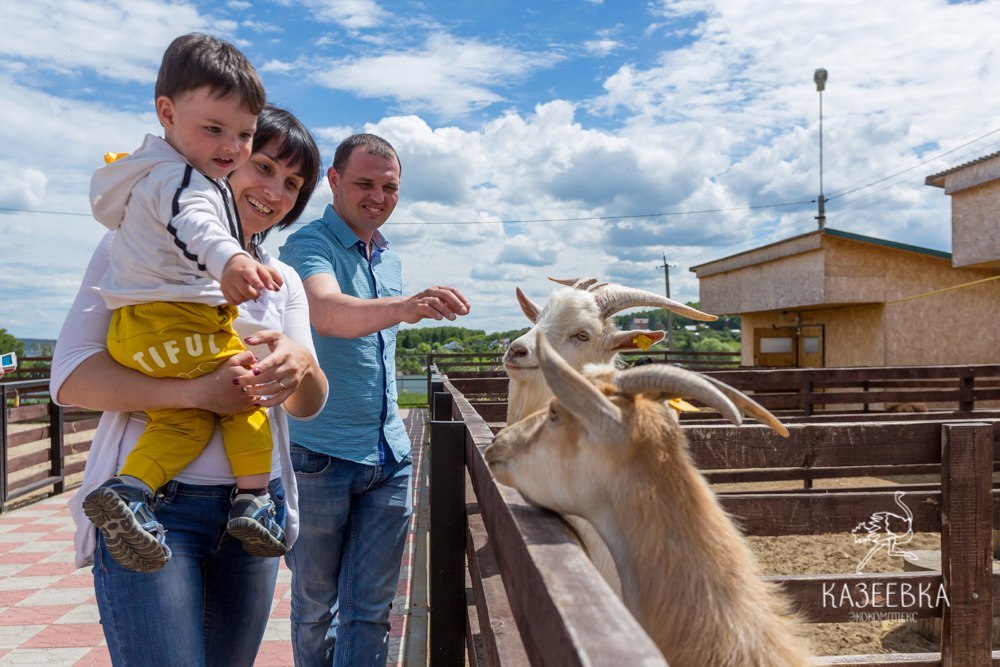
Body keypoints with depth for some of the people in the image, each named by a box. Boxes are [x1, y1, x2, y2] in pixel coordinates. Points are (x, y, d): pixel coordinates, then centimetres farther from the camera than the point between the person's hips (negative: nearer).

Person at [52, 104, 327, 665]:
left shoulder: (283, 280, 12)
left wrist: (301, 366, -21)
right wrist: (198, 391, -25)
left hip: (254, 510, 5)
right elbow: (70, 377, -11)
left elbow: (309, 405, 3)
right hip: (149, 505, -4)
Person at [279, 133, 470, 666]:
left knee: (369, 609, 8)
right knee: (316, 606, 13)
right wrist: (406, 306, -51)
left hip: (388, 459, 6)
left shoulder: (391, 260, 13)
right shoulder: (308, 244, -10)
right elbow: (326, 313, -33)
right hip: (319, 458, -5)